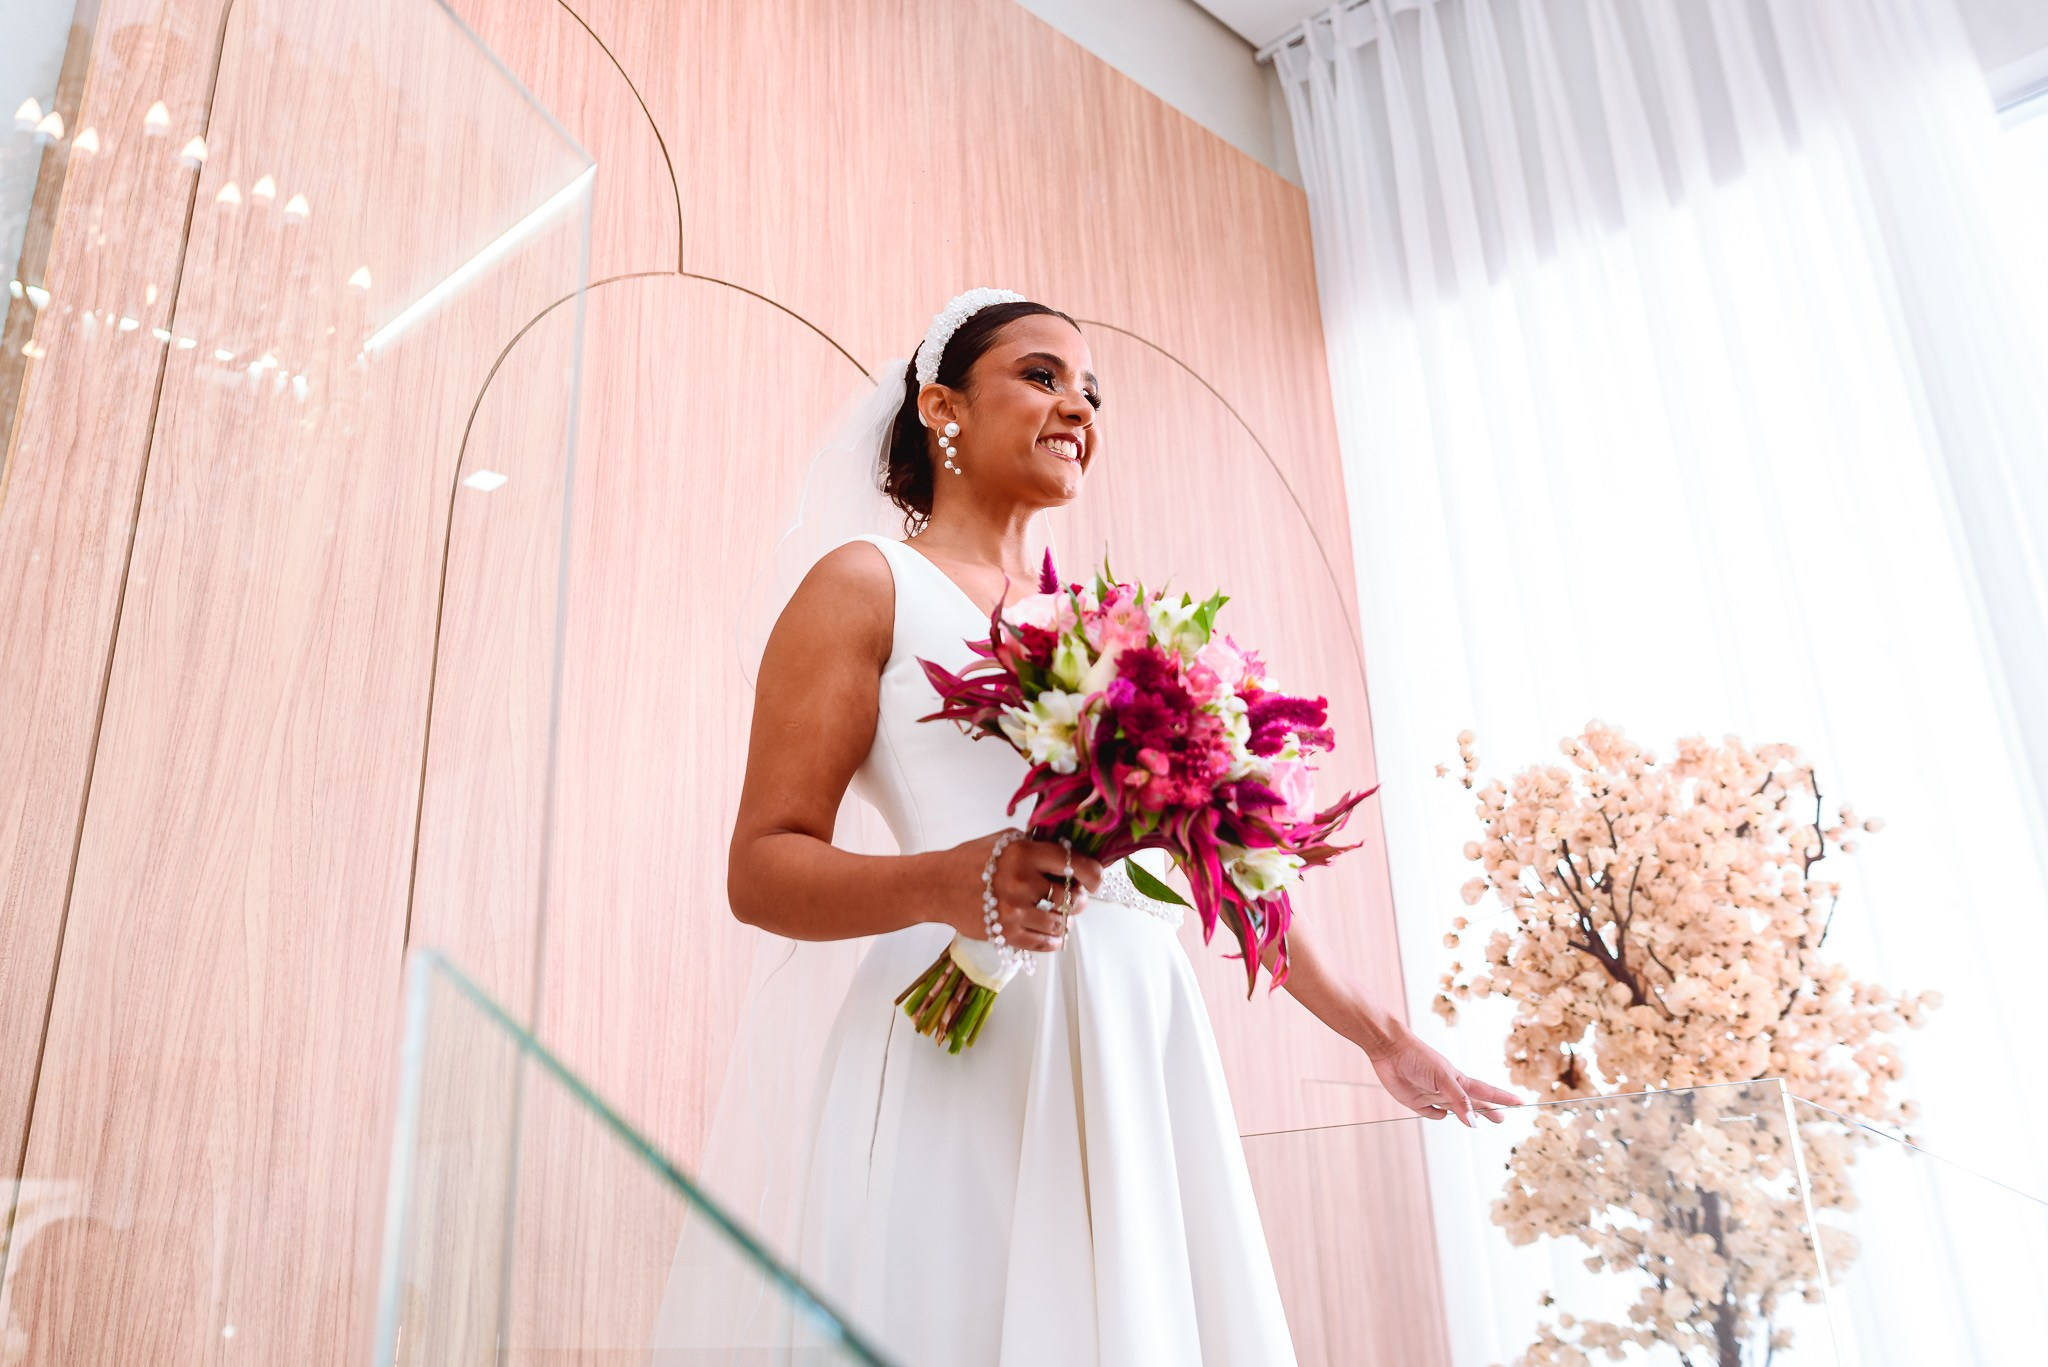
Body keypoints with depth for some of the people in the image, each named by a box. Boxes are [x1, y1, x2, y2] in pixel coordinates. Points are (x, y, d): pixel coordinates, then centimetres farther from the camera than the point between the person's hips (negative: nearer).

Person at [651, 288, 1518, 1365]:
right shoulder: (868, 585, 1)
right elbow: (760, 869, -6)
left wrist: (1374, 1032, 20)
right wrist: (948, 884, -25)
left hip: (1136, 1052, 6)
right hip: (964, 1049, -5)